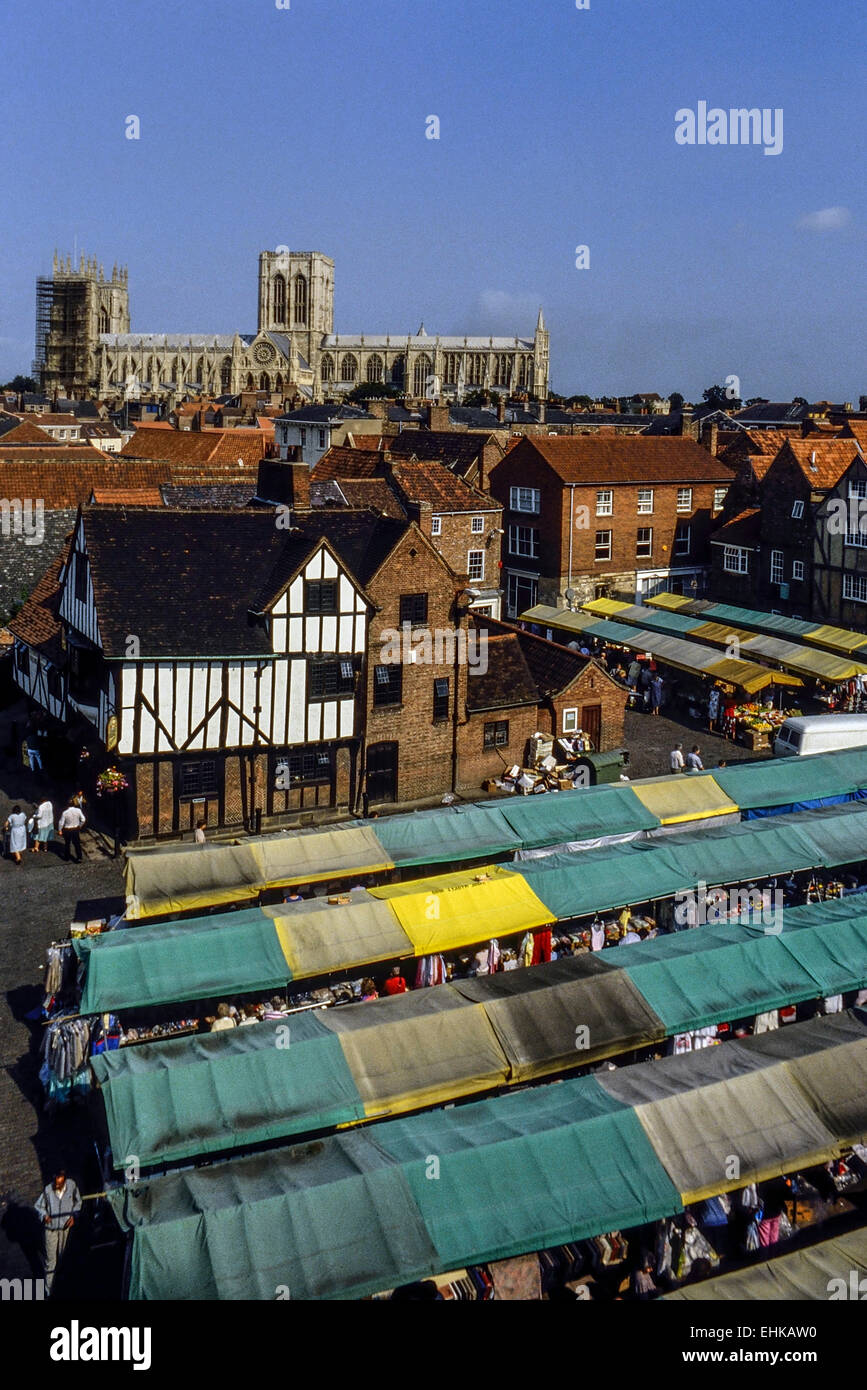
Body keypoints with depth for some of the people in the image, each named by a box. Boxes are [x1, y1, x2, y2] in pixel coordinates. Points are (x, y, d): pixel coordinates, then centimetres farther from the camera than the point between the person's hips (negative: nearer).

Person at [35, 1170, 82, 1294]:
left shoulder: (71, 1185, -16)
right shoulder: (47, 1190, -21)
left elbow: (78, 1201, 1)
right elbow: (39, 1205, -5)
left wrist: (74, 1215, -10)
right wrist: (44, 1215, -23)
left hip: (65, 1225, 2)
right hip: (51, 1228, -2)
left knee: (62, 1256, 19)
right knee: (51, 1259, 2)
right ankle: (49, 1289, 14)